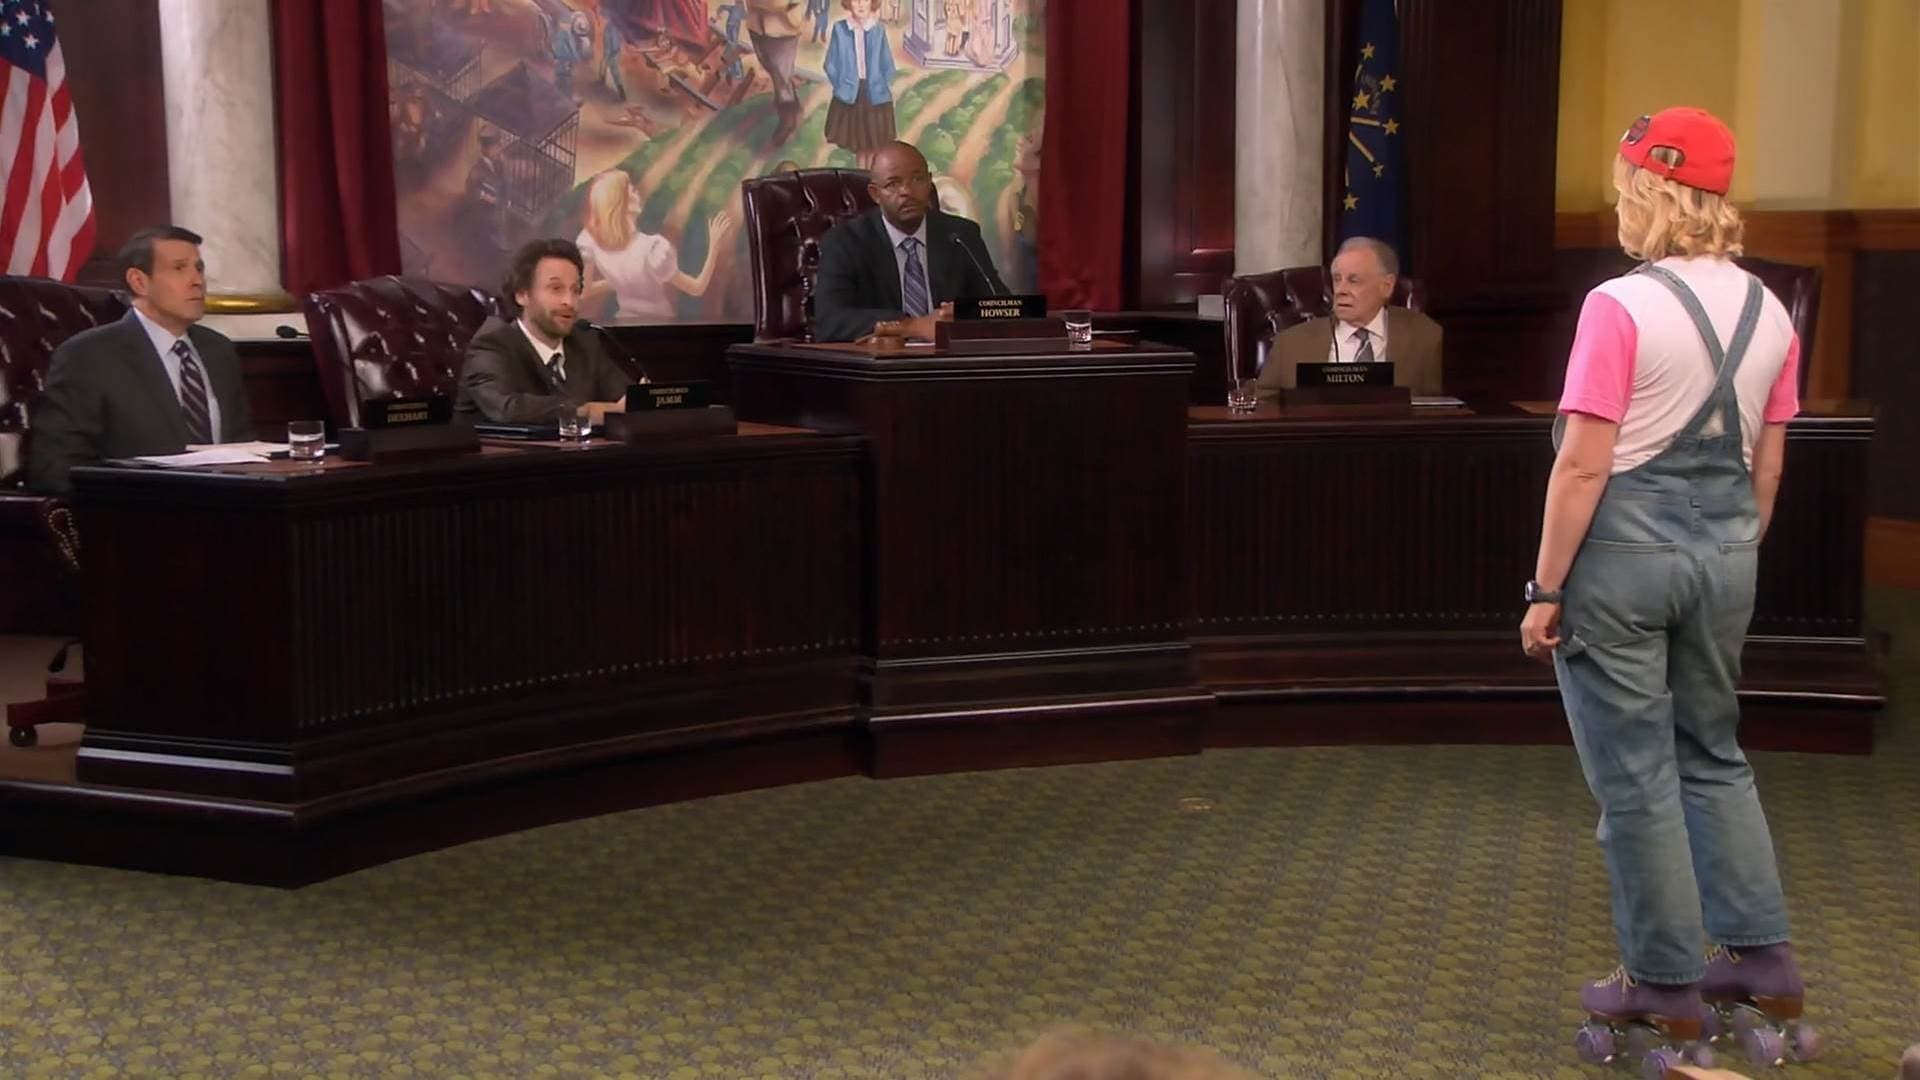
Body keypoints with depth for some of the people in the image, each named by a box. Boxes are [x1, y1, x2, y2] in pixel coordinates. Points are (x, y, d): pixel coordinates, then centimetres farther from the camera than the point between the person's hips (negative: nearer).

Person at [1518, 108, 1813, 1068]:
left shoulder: (1622, 306, -15)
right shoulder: (1768, 311, 5)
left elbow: (1583, 466, -17)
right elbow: (1768, 465, 11)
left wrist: (1545, 589, -11)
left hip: (1624, 547, -6)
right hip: (1725, 549, 6)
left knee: (1635, 771, 5)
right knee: (1712, 753, 21)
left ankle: (1666, 984, 14)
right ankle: (1761, 957, 22)